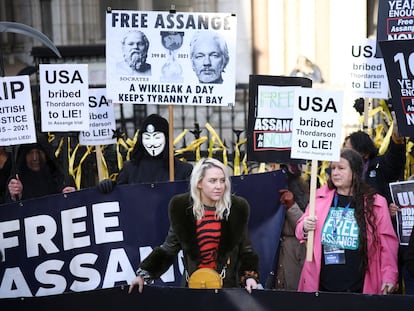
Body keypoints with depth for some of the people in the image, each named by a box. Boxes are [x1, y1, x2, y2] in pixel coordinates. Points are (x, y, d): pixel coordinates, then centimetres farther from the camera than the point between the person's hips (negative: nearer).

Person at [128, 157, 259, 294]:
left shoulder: (238, 208, -7)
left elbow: (245, 249, 1)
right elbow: (169, 248, 1)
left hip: (228, 285, 0)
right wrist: (143, 274, -8)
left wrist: (250, 276, -15)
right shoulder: (181, 207, -6)